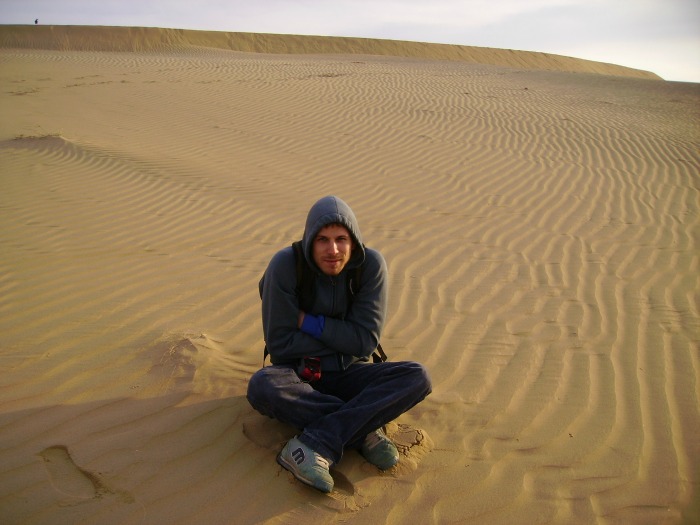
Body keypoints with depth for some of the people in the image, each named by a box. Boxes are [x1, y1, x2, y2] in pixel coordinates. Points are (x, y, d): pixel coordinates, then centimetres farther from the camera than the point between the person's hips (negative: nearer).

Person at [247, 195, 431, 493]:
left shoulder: (371, 265, -14)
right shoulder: (285, 265, -18)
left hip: (347, 373, 2)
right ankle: (364, 432, -24)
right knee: (261, 387, -35)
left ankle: (315, 445, -32)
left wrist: (308, 322, -18)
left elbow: (365, 341, -15)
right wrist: (341, 337, -15)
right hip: (297, 375, -1)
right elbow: (279, 344, -17)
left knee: (417, 378, -23)